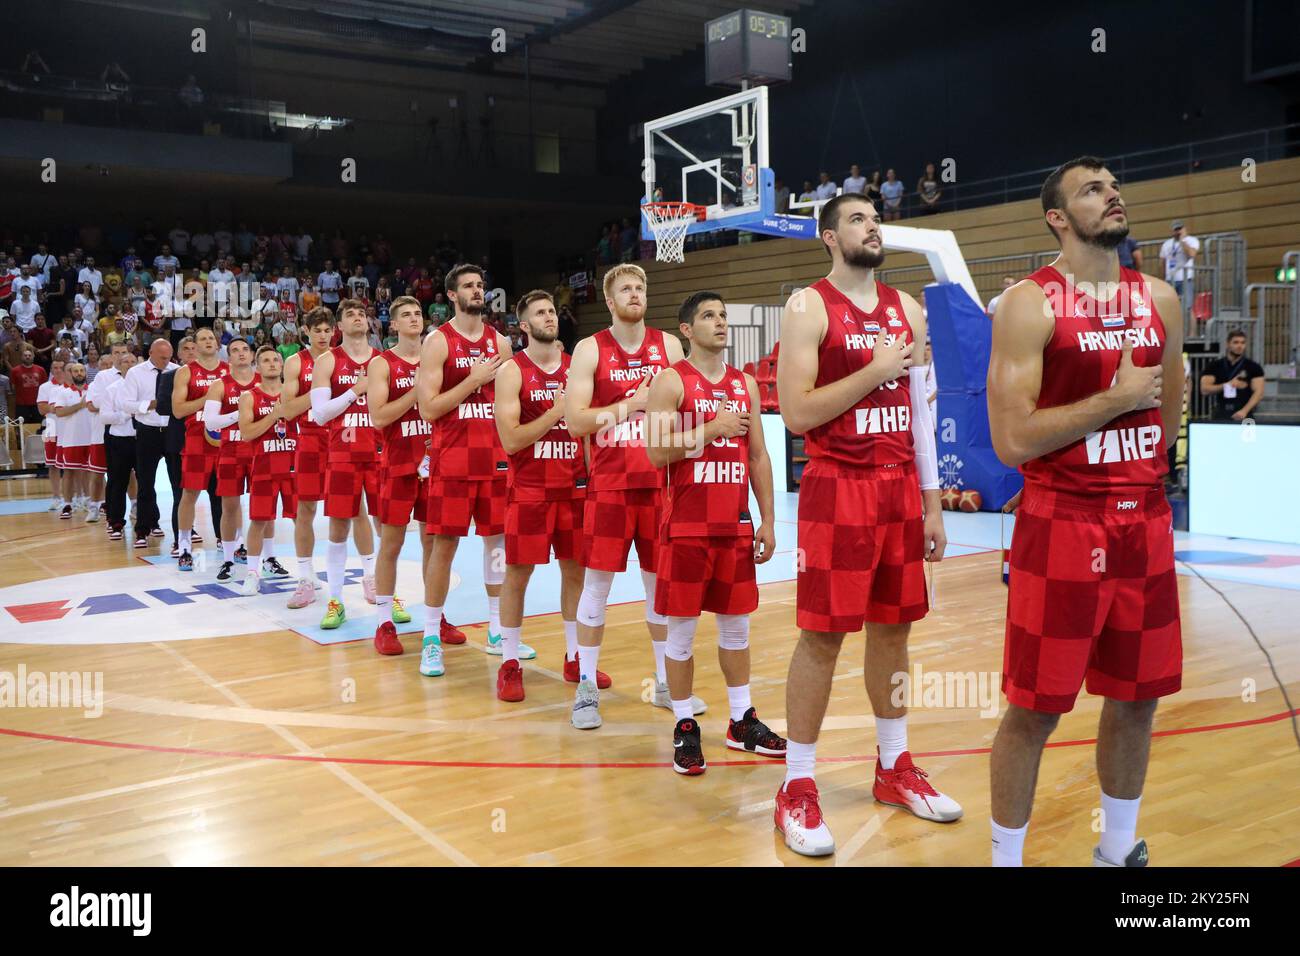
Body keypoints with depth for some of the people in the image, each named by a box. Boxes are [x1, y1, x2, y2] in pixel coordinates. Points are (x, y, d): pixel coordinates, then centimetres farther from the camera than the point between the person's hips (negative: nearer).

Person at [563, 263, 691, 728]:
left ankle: (666, 682, 23)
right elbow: (574, 421, -9)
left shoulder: (668, 345, 7)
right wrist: (630, 405, -15)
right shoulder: (590, 349, -1)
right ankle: (586, 687, 11)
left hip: (659, 482, 3)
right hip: (609, 484, -2)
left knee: (661, 582, 10)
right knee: (597, 584, 0)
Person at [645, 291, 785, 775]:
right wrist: (710, 428, -17)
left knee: (736, 624, 13)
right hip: (687, 526, -5)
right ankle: (684, 728, 13)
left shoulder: (745, 384, 10)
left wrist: (767, 520, 7)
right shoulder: (671, 381, -5)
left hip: (736, 524, 5)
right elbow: (656, 453, -13)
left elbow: (758, 455, 11)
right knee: (682, 628, 1)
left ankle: (742, 722, 25)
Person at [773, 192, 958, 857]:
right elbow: (797, 414, -14)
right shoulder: (809, 307, -6)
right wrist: (875, 371, -16)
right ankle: (797, 788, 9)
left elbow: (920, 411, 13)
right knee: (821, 635, -3)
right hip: (837, 488, -6)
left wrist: (931, 503, 10)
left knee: (893, 627, 13)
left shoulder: (907, 309, 12)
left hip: (901, 488, 6)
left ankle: (894, 767, 28)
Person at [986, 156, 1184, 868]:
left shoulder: (1161, 301, 9)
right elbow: (1013, 441, -19)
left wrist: (1138, 484, 17)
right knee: (1033, 710, 2)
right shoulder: (1030, 304, -10)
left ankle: (1119, 849, 35)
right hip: (1059, 529, -6)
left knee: (1136, 699, 15)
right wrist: (1116, 397, -15)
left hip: (1146, 524, 6)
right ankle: (1006, 857, 20)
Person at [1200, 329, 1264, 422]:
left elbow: (1258, 392, -5)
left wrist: (1244, 411, -19)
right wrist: (1228, 385, -11)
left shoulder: (1253, 367, 3)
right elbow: (1205, 389, -2)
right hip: (1220, 414, 1)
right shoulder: (1214, 366, 6)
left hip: (1243, 415, -1)